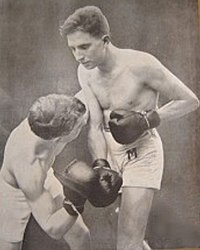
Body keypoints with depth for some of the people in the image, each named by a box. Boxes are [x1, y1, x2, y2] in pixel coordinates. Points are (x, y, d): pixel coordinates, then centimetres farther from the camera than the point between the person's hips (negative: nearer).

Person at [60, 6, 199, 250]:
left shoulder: (141, 63, -23)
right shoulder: (85, 71, -5)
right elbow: (95, 126, -9)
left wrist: (145, 121, -23)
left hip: (142, 154, -6)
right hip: (111, 153, 6)